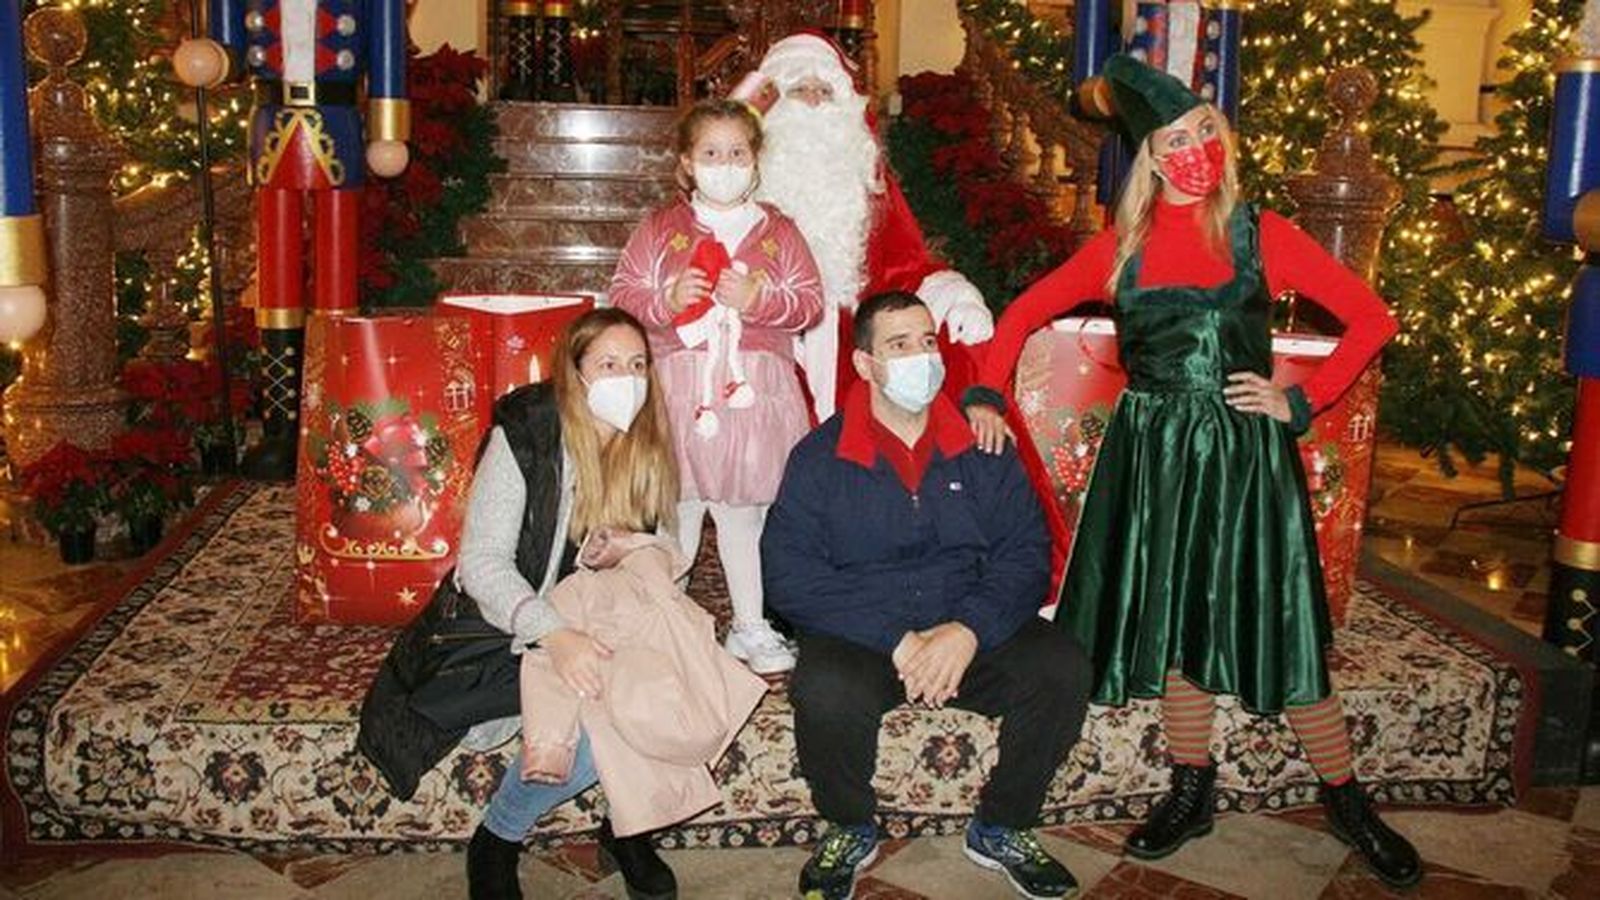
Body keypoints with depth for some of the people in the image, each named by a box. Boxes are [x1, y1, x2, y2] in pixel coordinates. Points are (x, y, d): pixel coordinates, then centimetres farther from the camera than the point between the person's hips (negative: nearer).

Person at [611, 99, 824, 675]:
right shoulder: (661, 229, 6)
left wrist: (760, 297, -14)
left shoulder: (779, 231, 9)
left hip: (753, 392, 1)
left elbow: (811, 302, 3)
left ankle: (750, 626, 25)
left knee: (745, 509, 12)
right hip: (678, 388, -1)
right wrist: (667, 299, -14)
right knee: (677, 509, 4)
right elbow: (622, 295, 3)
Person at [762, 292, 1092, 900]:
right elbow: (788, 571, -10)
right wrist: (895, 641, -19)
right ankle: (850, 829, 0)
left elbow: (1027, 551, 2)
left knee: (1063, 670, -22)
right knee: (825, 691, -34)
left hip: (974, 634, 3)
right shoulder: (820, 457, 0)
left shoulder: (980, 447, 8)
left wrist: (969, 629, -17)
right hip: (859, 640, -2)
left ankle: (1000, 829, 3)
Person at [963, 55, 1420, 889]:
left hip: (1245, 452, -2)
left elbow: (1370, 317, 1)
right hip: (1152, 453, 2)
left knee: (1279, 625, 0)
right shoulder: (1121, 247, 5)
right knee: (1171, 620, 10)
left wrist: (1299, 401, -6)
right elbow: (1025, 311, 11)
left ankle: (1346, 800, 19)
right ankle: (1192, 790, 28)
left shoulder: (1259, 234, -1)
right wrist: (986, 394, -2)